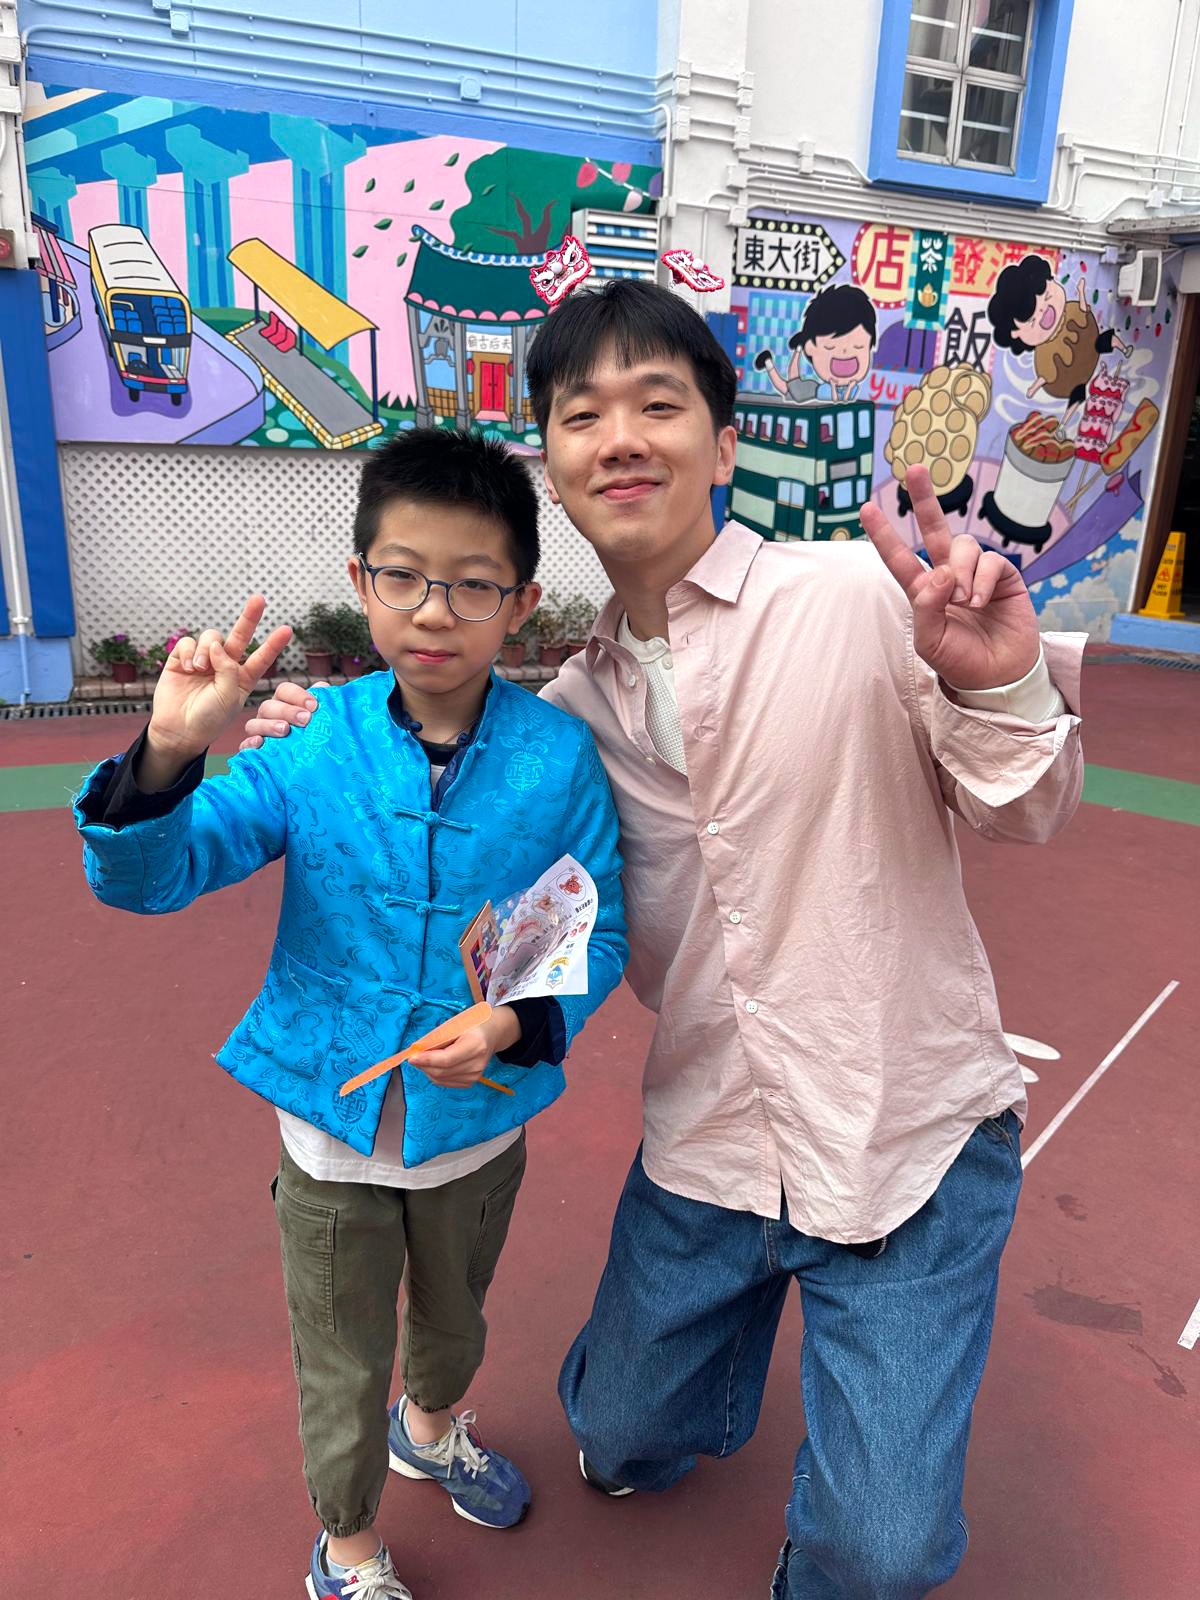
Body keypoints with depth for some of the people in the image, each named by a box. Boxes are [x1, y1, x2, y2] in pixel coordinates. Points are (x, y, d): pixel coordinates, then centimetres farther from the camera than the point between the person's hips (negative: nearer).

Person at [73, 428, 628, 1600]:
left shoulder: (559, 757, -17)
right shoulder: (312, 742, -17)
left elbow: (599, 934, -11)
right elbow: (147, 877, -17)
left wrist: (519, 1024, -28)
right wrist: (169, 755, -35)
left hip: (482, 1120, 1)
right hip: (332, 1123, -1)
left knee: (454, 1315, 31)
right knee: (342, 1362, 21)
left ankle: (429, 1425, 67)